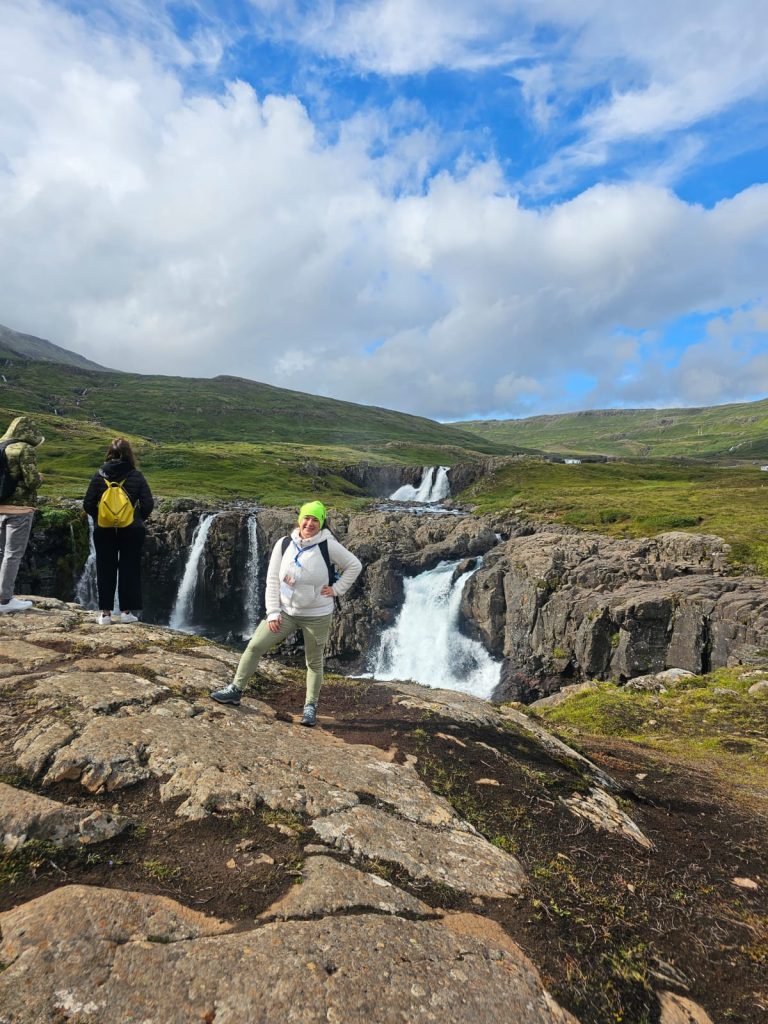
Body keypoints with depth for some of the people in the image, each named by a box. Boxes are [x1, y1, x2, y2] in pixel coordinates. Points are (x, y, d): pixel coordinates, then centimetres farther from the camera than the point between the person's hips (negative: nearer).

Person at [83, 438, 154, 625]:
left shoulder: (99, 475, -2)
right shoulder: (136, 476, -6)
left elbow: (88, 504, -3)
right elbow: (148, 504, -8)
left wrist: (98, 518, 13)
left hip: (104, 531, 1)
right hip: (132, 531, -1)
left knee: (105, 571, 10)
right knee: (129, 570, 8)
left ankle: (105, 613, 13)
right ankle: (126, 611, 11)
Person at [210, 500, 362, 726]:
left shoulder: (328, 545, -13)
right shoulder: (284, 544, -5)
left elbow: (354, 566, -3)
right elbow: (273, 580, -2)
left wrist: (337, 589, -9)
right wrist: (273, 612, -6)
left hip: (317, 616, -3)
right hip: (286, 612, 3)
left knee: (314, 663, 9)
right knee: (254, 646, 1)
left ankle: (310, 707, 26)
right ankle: (236, 690, 18)